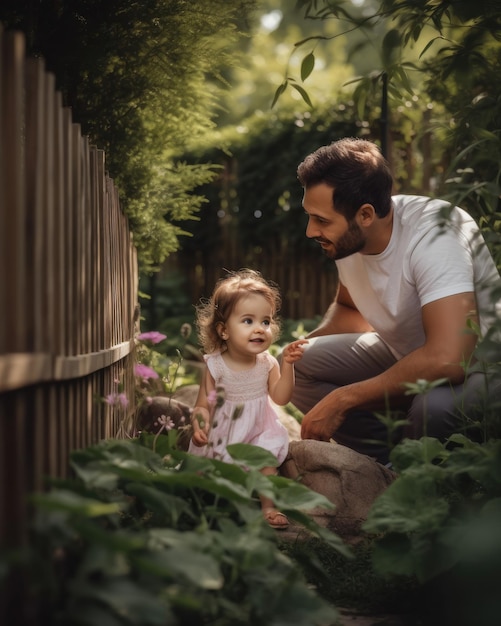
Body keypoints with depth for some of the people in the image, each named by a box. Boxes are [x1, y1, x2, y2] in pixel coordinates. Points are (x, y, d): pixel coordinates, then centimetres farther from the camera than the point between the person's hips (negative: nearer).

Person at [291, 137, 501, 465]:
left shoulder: (434, 232, -31)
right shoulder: (348, 237, -9)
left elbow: (447, 359, -41)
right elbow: (349, 308, 13)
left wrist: (342, 399, -31)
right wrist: (303, 349, -9)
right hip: (408, 357, 7)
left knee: (435, 404, -38)